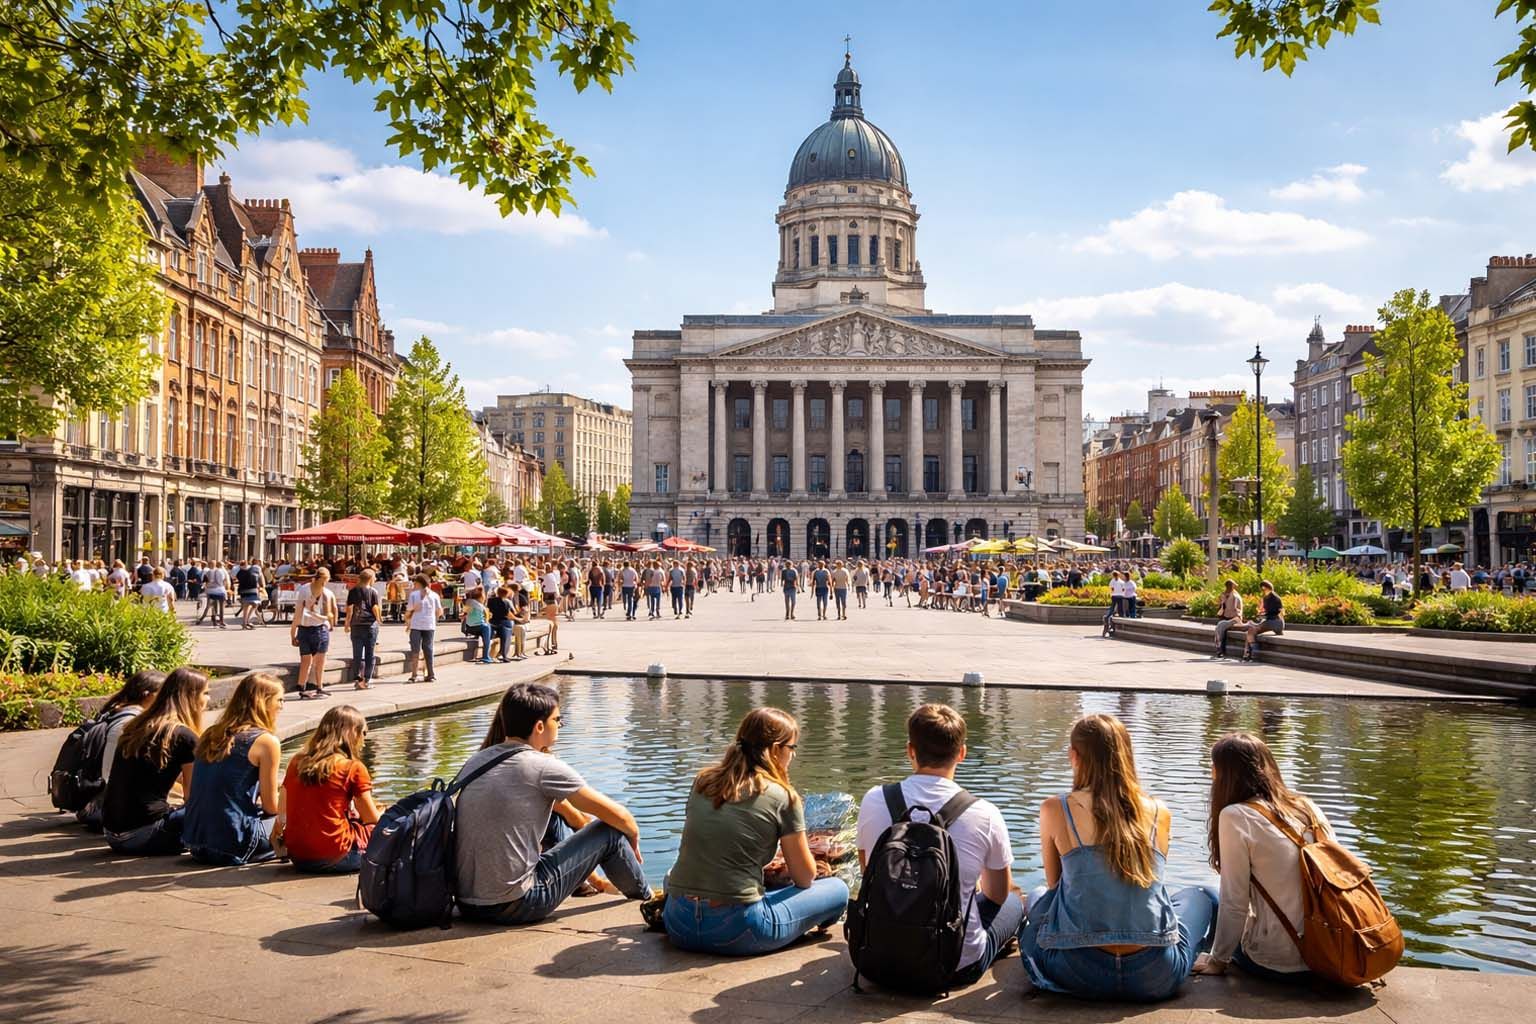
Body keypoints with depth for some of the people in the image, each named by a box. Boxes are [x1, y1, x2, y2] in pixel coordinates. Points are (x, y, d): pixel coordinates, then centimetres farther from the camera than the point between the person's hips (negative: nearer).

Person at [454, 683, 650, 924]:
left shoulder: (475, 761, 6)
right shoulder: (544, 766, -12)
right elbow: (616, 815, -5)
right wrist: (634, 837, 17)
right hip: (513, 906, -7)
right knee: (610, 833, 5)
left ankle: (589, 882, 48)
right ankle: (647, 898, 30)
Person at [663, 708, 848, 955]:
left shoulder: (702, 781, 8)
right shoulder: (783, 797, -7)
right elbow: (805, 878, 2)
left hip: (678, 925, 5)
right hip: (735, 930, -5)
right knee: (838, 889, 10)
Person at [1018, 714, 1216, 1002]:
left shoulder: (1054, 810, -5)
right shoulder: (1159, 813, 0)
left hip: (1079, 975, 0)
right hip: (1157, 977, 0)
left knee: (1037, 898, 33)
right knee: (1203, 897, 30)